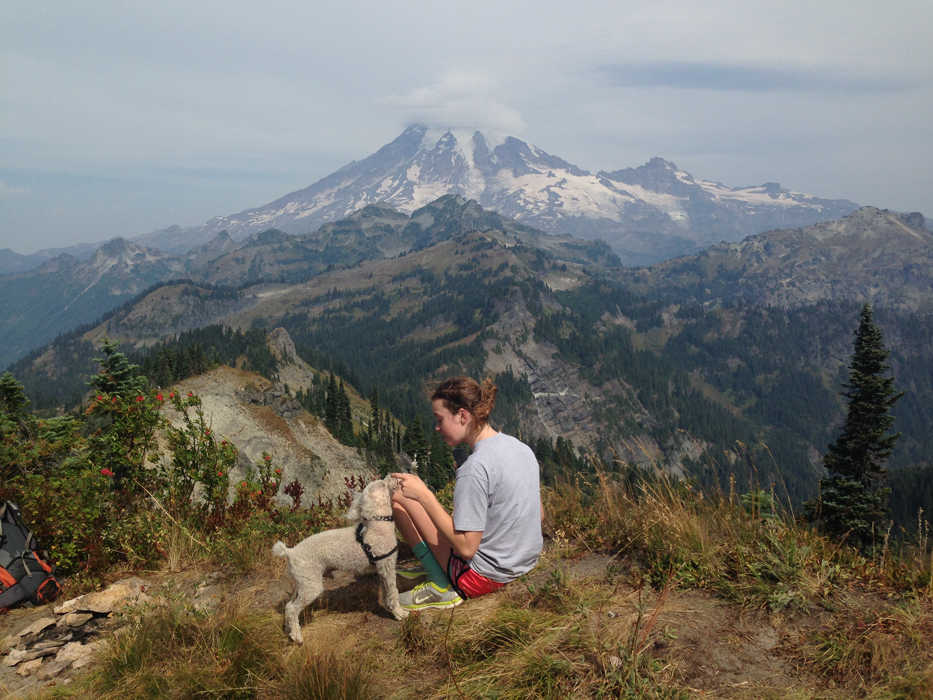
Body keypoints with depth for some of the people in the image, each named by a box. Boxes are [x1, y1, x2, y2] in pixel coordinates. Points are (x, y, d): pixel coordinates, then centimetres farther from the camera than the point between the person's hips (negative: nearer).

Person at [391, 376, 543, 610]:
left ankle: (441, 587, -1)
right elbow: (538, 514, 10)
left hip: (485, 575, -8)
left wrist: (423, 495, -20)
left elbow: (466, 548, -23)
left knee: (400, 498, -4)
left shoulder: (475, 468, -25)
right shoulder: (522, 447, 1)